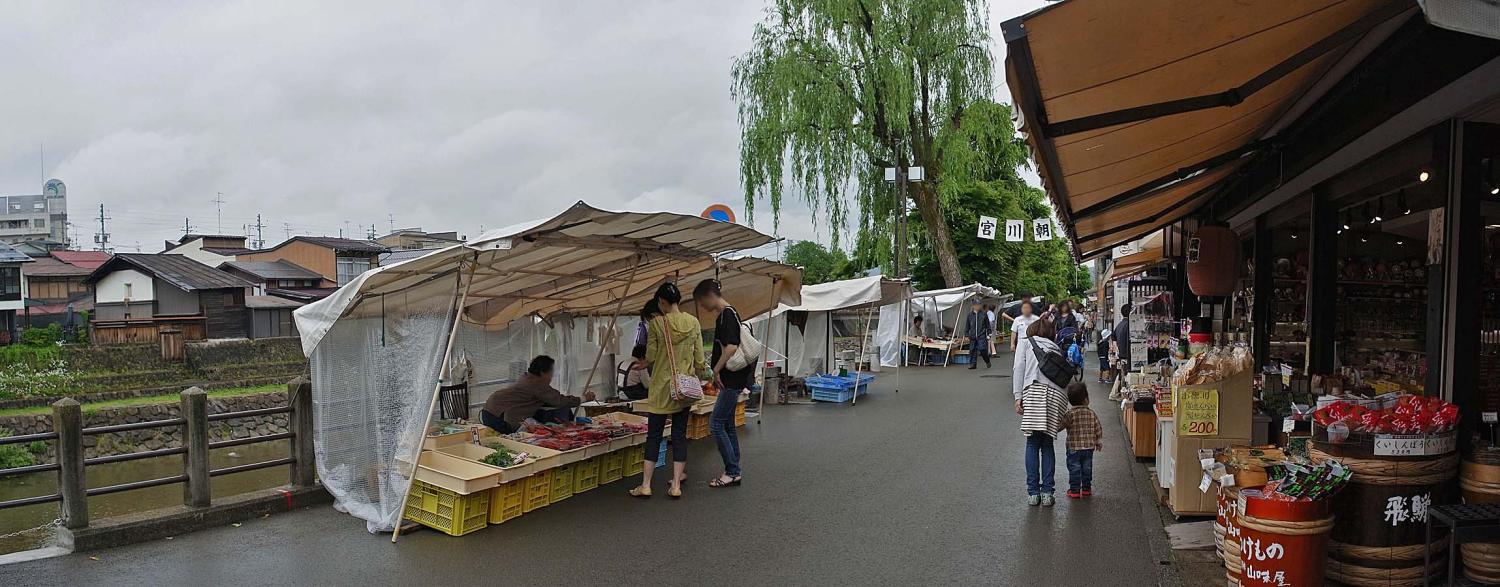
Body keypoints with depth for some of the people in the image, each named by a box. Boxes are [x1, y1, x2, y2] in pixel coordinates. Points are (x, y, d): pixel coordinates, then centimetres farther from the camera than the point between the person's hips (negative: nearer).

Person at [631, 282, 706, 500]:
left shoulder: (656, 323, -9)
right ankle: (676, 485, 8)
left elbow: (650, 357, -6)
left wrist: (640, 365, 15)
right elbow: (699, 358, 3)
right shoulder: (693, 323, 0)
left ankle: (645, 485, 7)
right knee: (680, 434, 9)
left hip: (662, 386, -3)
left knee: (654, 435, 5)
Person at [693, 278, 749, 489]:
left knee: (716, 424, -7)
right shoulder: (723, 315, 15)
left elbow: (731, 347, -23)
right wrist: (716, 372, 18)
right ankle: (734, 472, 17)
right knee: (727, 425, 12)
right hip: (730, 378, 10)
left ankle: (733, 471, -2)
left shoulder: (728, 314, -15)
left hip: (732, 378, -10)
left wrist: (716, 370, -15)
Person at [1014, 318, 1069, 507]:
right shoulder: (1057, 349, 28)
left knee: (1032, 444, 5)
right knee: (1047, 445, 12)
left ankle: (1033, 493, 4)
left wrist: (1018, 397, 1)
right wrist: (1063, 411, 22)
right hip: (1056, 396, 3)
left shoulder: (1029, 341, 18)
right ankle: (1047, 492, 6)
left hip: (1034, 392, -3)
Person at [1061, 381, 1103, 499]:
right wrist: (1099, 443, 16)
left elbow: (1060, 426, -14)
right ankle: (1086, 488, 22)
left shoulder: (1069, 415, -15)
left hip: (1073, 448, -3)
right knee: (1087, 468, 15)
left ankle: (1075, 490, 6)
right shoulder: (1092, 414, -4)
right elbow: (1098, 430, 3)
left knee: (1074, 469, 4)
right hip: (1089, 447, 3)